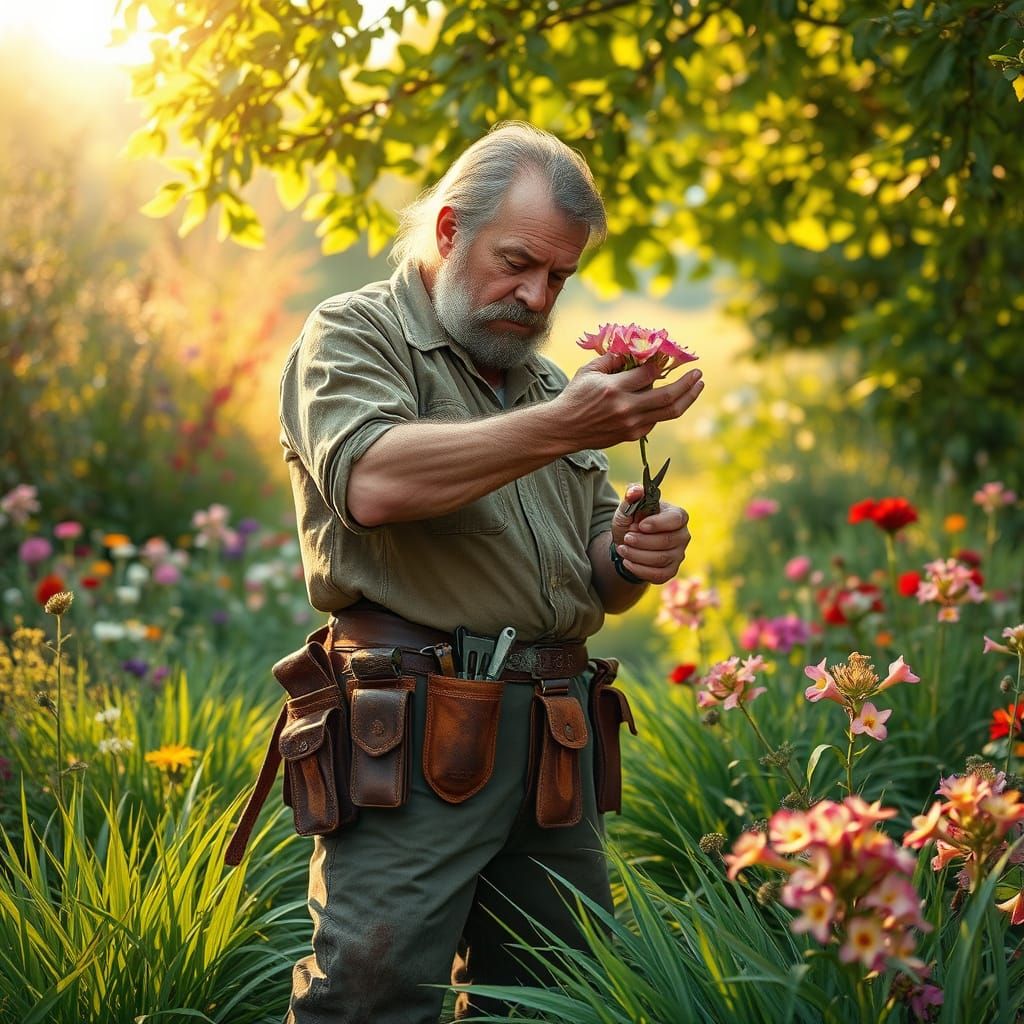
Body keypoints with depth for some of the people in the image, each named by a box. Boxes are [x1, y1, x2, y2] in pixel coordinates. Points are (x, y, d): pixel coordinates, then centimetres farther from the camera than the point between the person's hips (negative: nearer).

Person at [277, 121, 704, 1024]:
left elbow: (598, 586, 23)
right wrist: (561, 428, -24)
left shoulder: (546, 380, 23)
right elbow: (370, 482, -20)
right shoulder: (353, 335, 3)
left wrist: (633, 554, -1)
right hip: (418, 736, -6)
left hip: (553, 741, 7)